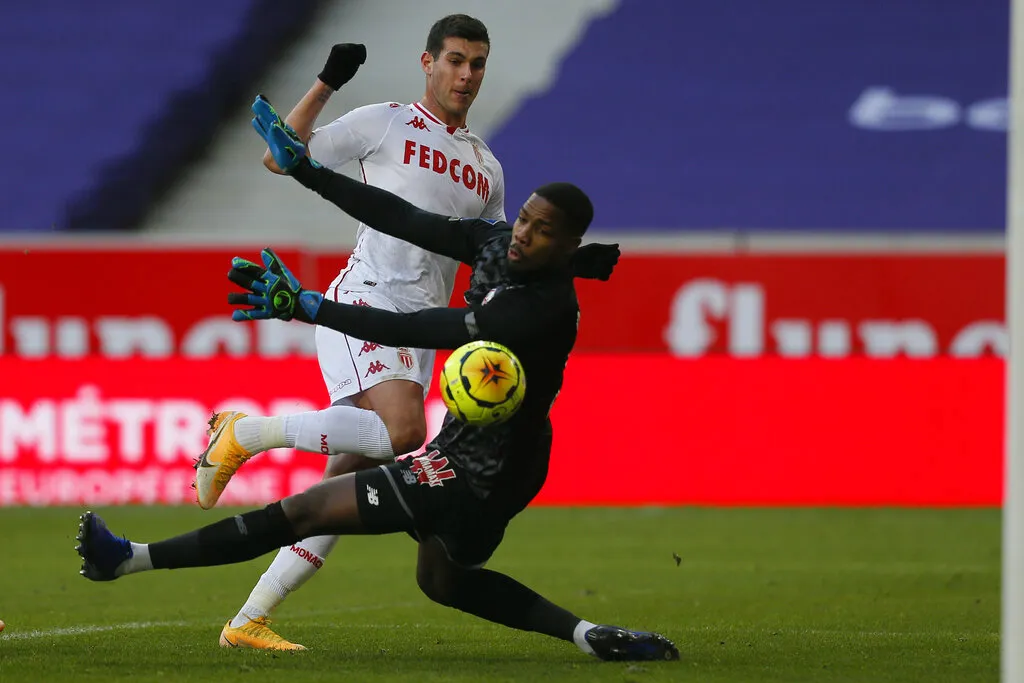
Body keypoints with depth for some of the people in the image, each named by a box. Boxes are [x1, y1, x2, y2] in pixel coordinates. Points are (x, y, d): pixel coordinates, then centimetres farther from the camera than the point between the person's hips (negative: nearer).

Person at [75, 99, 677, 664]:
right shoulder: (498, 243, -3)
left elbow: (418, 331, -32)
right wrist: (305, 169, -2)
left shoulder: (545, 310, -30)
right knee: (442, 580, 29)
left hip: (478, 473, -10)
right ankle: (586, 633, 21)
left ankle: (130, 560, 0)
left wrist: (309, 307, -34)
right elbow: (406, 220, 0)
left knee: (310, 510, -5)